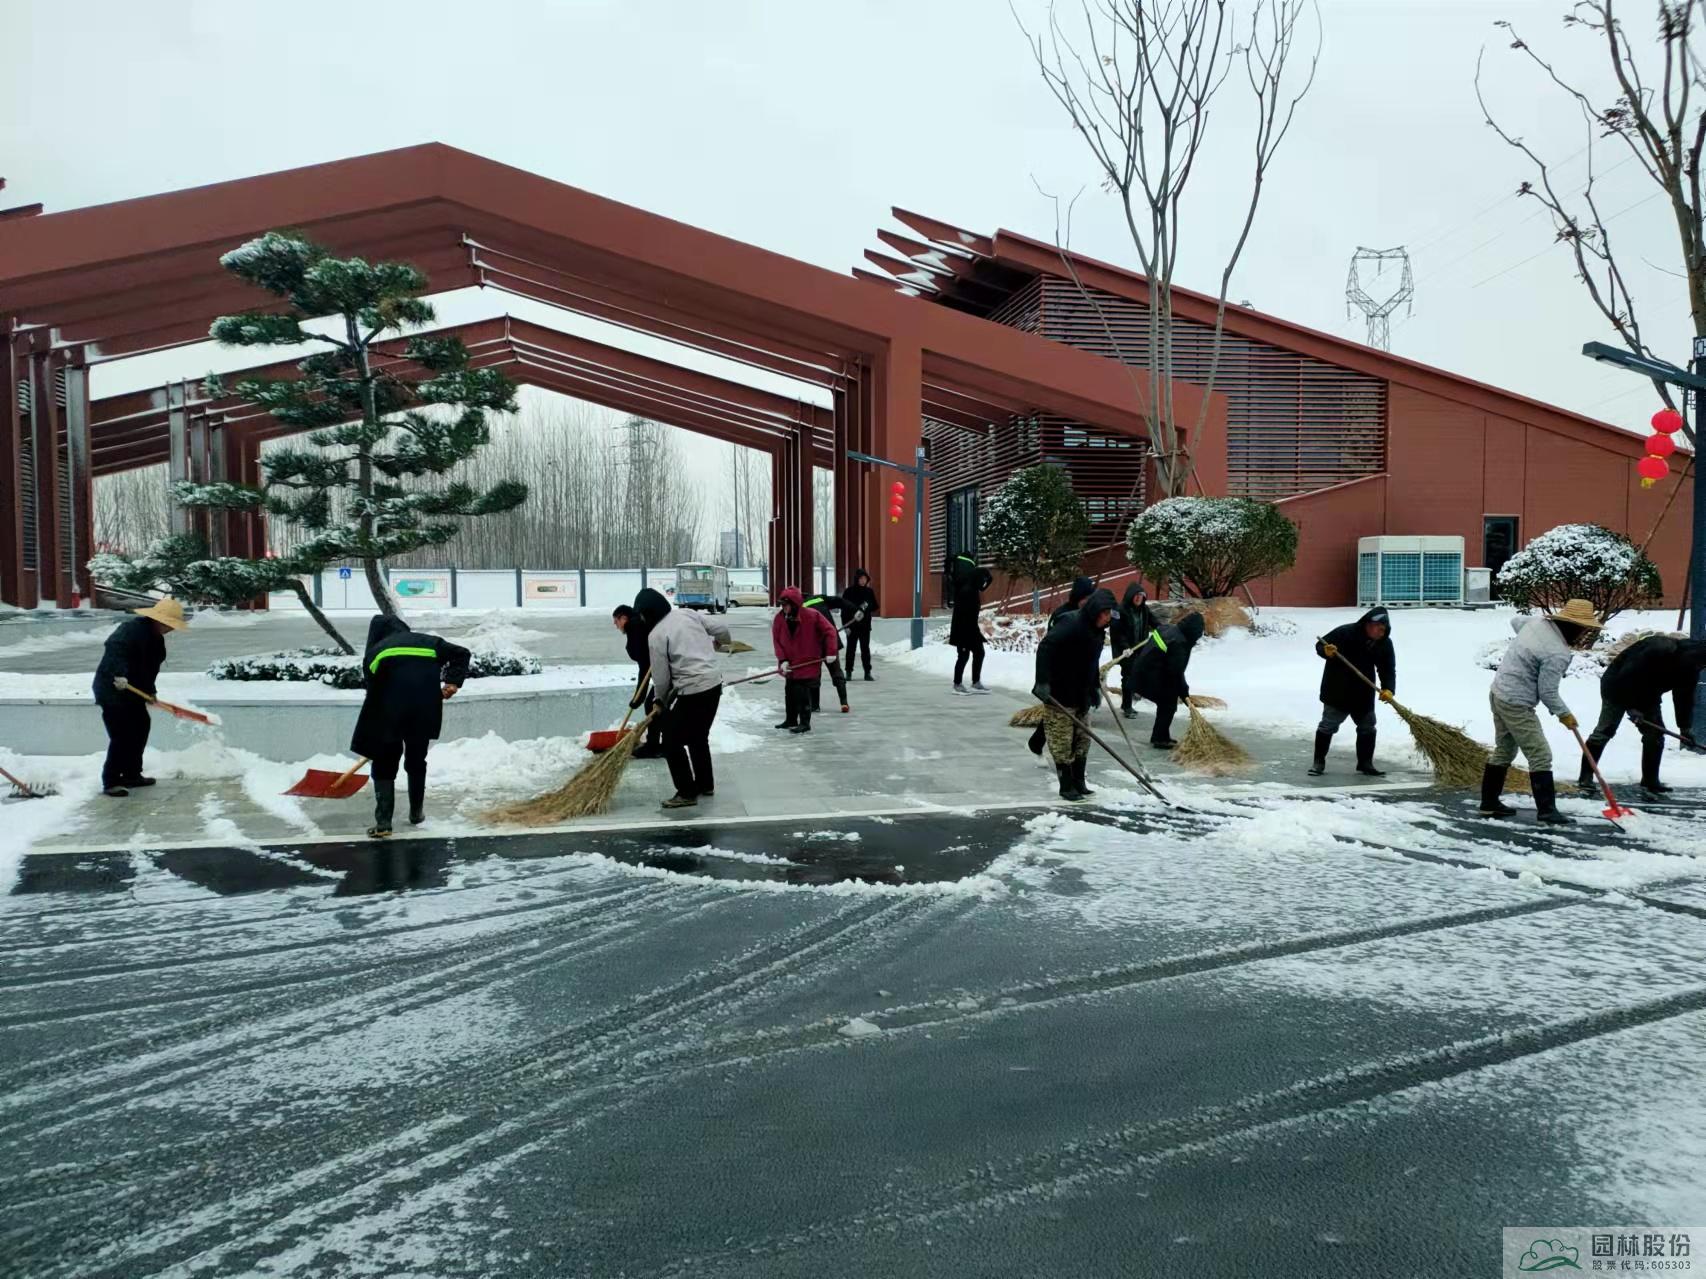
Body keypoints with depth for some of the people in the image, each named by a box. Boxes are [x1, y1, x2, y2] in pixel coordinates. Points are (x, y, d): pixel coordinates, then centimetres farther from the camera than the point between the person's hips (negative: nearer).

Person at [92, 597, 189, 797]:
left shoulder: (156, 638, 10)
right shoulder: (132, 629, -20)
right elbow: (114, 650, -35)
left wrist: (150, 691, 9)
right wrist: (119, 674, -48)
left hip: (132, 690, 10)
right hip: (111, 689, -10)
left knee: (141, 728, 15)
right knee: (122, 735, -13)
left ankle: (132, 775, 26)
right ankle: (110, 782, -7)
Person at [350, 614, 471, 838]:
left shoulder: (374, 653, 13)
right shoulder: (427, 642, 21)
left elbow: (374, 690, 11)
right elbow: (461, 653, 15)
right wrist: (453, 681, 7)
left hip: (389, 710, -2)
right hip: (425, 708, 2)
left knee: (384, 765, 10)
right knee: (417, 761, 21)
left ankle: (383, 822, 3)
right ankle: (416, 813, 32)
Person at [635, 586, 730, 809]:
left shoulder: (656, 636, -12)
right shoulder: (689, 613, 5)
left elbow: (661, 678, -7)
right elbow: (722, 628, 10)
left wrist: (661, 699, 12)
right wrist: (719, 641, 33)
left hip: (691, 692, -8)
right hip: (714, 684, 8)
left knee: (673, 742, 2)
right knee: (699, 737, 22)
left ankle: (687, 793, 4)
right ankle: (706, 785, 31)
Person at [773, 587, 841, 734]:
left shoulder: (812, 615, -17)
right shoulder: (780, 618, -6)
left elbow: (829, 631, -12)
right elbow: (776, 640, -3)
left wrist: (831, 652, -15)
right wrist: (783, 660, -12)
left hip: (808, 662, -5)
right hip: (790, 664, 5)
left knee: (803, 692, -7)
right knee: (789, 691, 14)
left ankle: (805, 723, 3)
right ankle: (791, 720, 29)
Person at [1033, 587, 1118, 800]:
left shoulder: (1096, 630, 9)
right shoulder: (1071, 623, -20)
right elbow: (1045, 648, -27)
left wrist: (1096, 687, 20)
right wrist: (1043, 682, -31)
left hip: (1082, 695, 9)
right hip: (1059, 694, -9)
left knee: (1082, 740, 13)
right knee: (1062, 741, -1)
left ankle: (1078, 783, 23)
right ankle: (1066, 786, 6)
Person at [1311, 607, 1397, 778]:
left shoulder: (1385, 644, -5)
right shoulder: (1345, 633, -20)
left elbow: (1388, 670, -4)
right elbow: (1320, 645, -12)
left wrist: (1388, 689, -21)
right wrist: (1326, 651, -36)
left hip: (1364, 694, 5)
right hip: (1337, 691, -5)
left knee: (1368, 727, 10)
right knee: (1328, 725, 0)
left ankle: (1365, 764, 22)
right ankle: (1318, 762, 9)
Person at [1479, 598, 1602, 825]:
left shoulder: (1538, 623, 0)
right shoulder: (1557, 654, -23)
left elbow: (1515, 621, 23)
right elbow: (1548, 692, -18)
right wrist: (1564, 714, -1)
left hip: (1498, 692, 10)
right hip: (1517, 704, -10)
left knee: (1504, 751, 19)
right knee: (1540, 756, -3)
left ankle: (1489, 803, 24)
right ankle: (1546, 810, 0)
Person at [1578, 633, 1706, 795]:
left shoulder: (1690, 668, -8)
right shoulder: (1658, 650, -34)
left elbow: (1684, 698, 2)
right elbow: (1627, 674, -33)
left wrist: (1686, 728, -3)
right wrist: (1632, 706, -29)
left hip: (1648, 694, 8)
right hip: (1620, 687, -8)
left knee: (1655, 733, 2)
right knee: (1606, 730, -9)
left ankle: (1650, 781, 10)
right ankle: (1586, 776, -6)